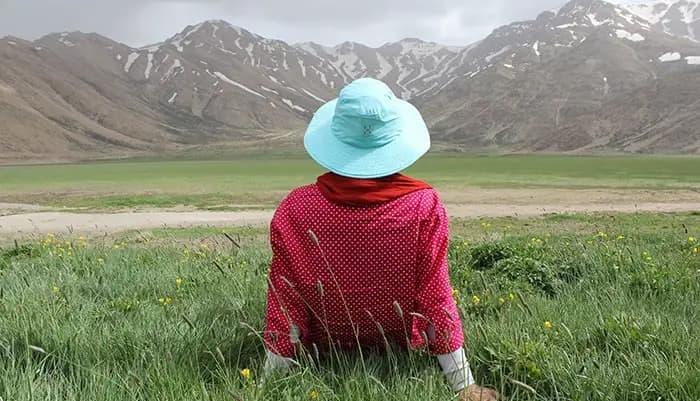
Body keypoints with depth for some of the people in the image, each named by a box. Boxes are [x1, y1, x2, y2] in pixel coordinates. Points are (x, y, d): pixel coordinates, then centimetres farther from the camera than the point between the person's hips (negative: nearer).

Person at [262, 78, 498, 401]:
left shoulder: (295, 210, -22)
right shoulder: (424, 206, -24)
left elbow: (285, 305, -15)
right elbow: (436, 300, -19)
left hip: (325, 352, 1)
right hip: (402, 350, 0)